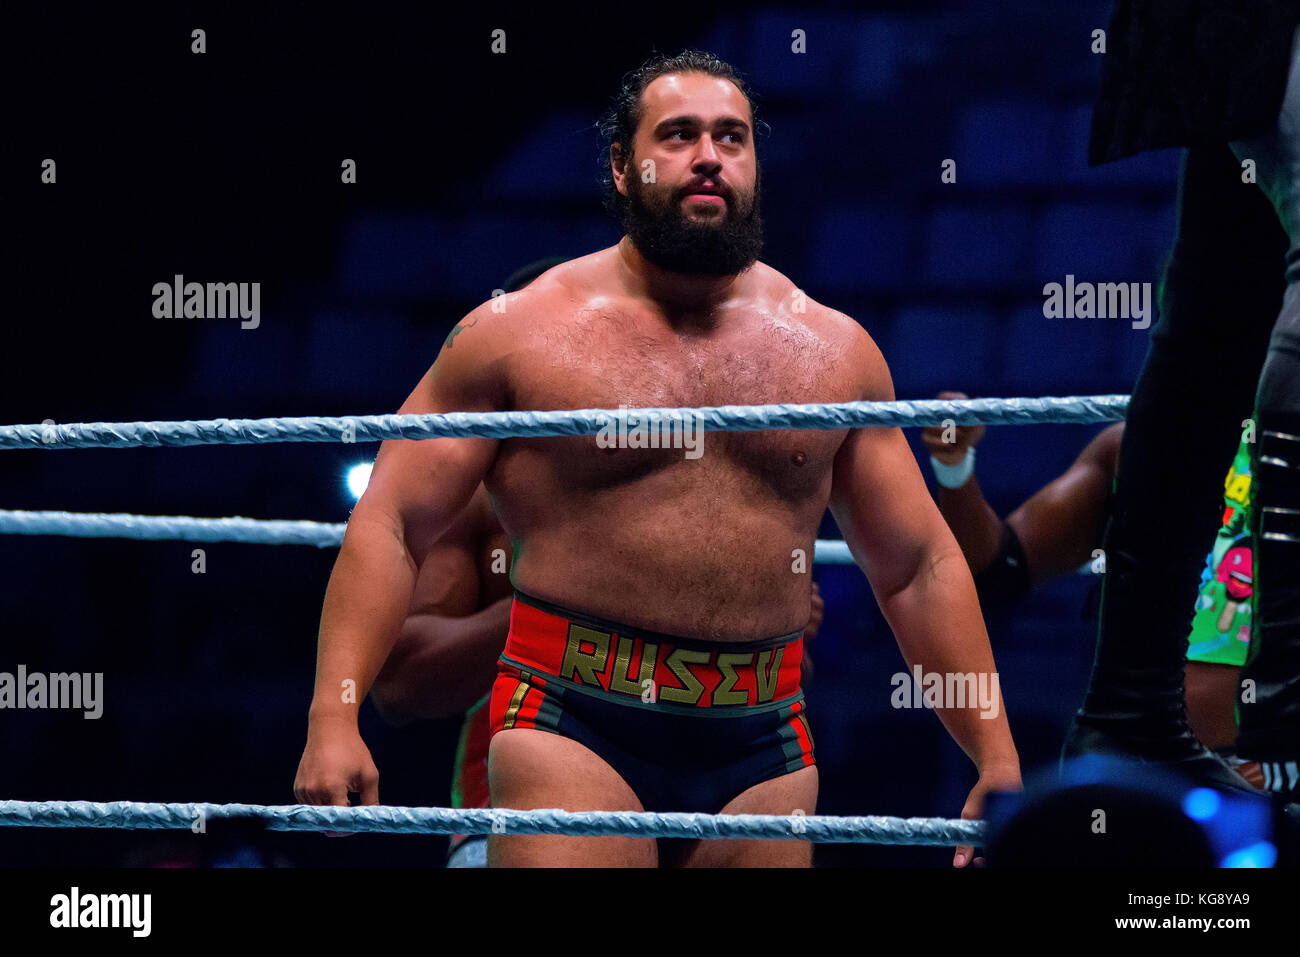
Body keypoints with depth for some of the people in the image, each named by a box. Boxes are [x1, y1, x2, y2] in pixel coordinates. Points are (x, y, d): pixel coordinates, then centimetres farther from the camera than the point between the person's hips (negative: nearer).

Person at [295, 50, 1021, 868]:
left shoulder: (835, 352, 12)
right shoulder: (519, 332, 2)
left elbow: (921, 567, 18)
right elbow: (388, 526, -1)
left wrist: (998, 757, 11)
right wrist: (333, 722, -13)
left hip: (764, 753, 4)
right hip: (572, 729, -3)